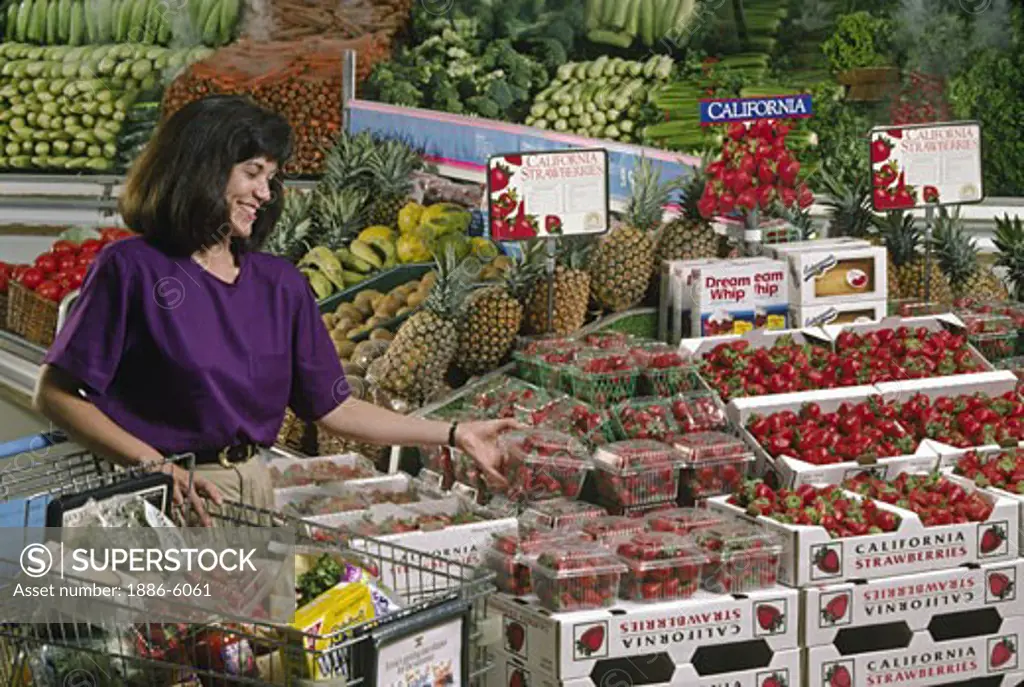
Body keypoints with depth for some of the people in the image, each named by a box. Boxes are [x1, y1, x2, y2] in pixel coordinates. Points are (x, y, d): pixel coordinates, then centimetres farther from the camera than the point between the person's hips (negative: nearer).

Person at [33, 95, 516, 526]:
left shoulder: (281, 285, 13)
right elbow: (56, 395, -6)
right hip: (161, 503, -5)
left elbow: (332, 407, 16)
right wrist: (154, 465, -16)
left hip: (252, 494, 5)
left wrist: (454, 436, 11)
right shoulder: (130, 269, -3)